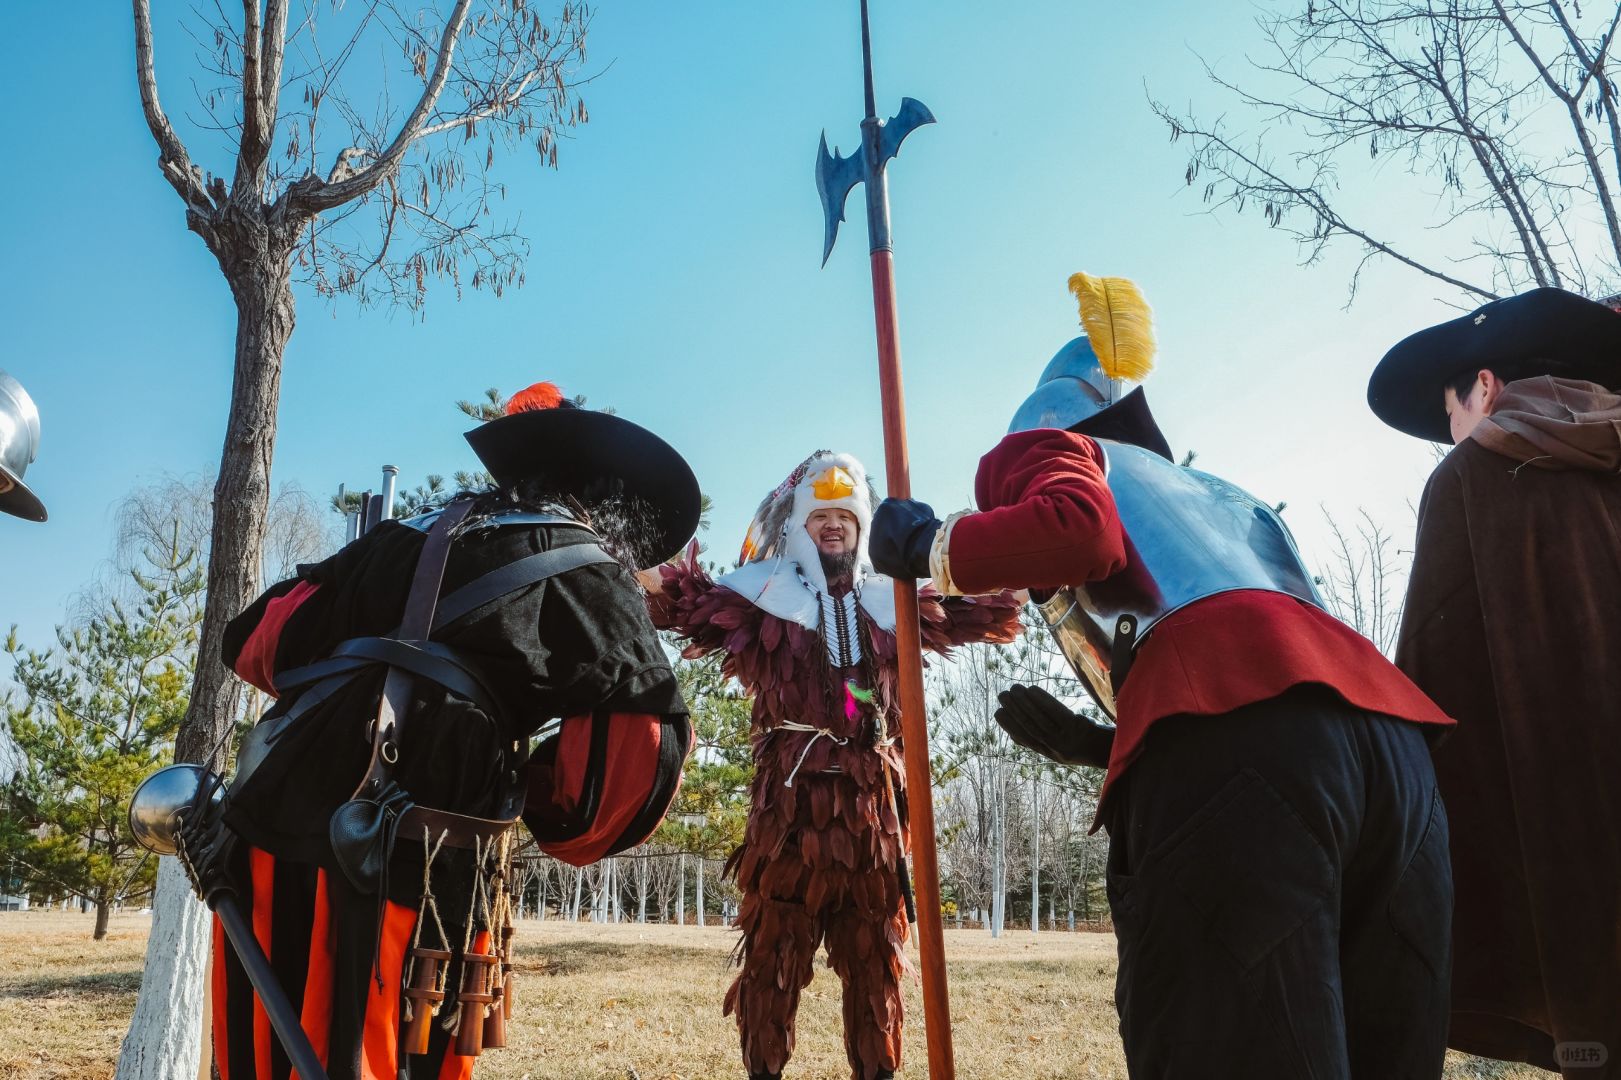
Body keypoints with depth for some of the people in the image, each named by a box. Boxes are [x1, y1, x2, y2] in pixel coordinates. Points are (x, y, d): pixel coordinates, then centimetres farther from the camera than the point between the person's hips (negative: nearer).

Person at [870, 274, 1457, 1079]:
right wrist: (1097, 743, 39)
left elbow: (1074, 528, -5)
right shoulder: (1218, 495, 39)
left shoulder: (1039, 447, 21)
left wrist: (927, 548, 13)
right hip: (1387, 735, 8)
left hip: (1232, 740, -8)